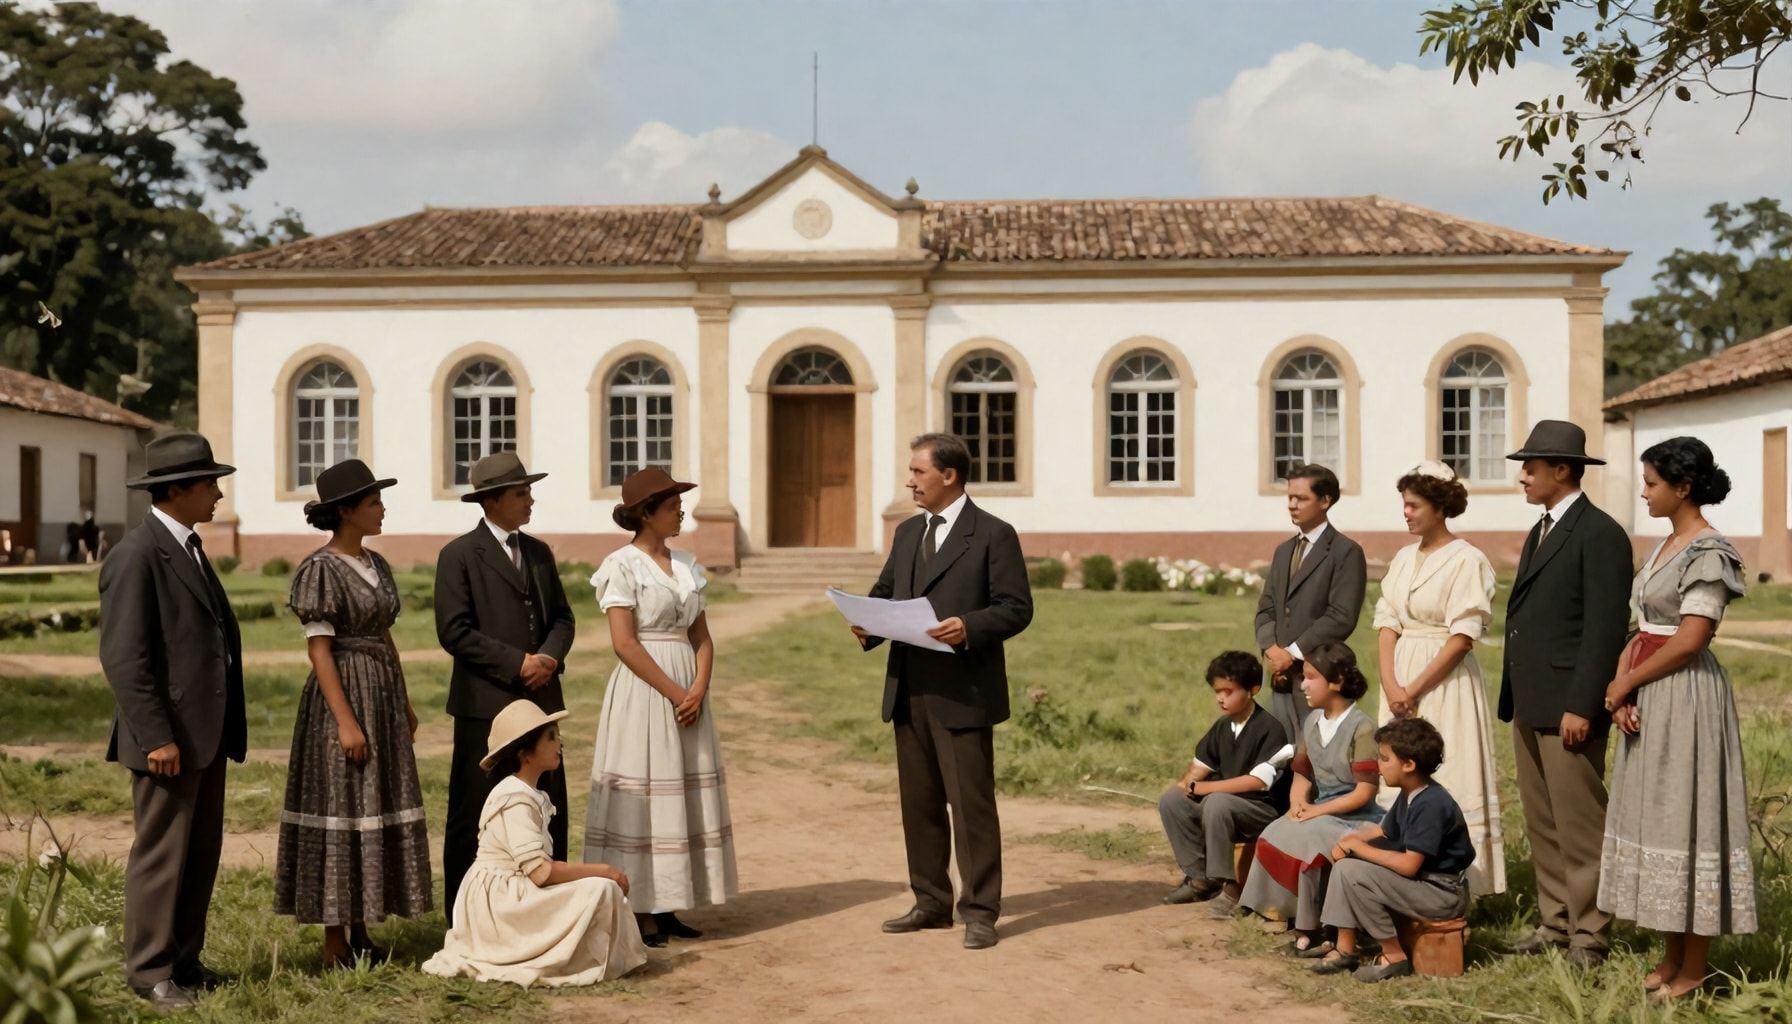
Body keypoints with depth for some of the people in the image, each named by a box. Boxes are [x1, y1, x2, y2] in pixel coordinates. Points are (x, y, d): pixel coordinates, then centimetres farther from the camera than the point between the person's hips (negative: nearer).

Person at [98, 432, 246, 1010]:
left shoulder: (189, 548, 15)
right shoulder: (138, 556, -14)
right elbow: (124, 656, -18)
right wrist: (156, 737, -21)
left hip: (207, 734, 9)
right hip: (168, 737, -9)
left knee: (202, 853, 14)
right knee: (161, 854, 0)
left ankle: (184, 958, 25)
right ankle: (149, 971, 11)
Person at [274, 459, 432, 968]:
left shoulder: (376, 564, 11)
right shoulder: (320, 569, -12)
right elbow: (319, 650, -15)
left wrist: (405, 703, 15)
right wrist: (346, 720, -20)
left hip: (384, 695, 8)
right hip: (342, 695, -8)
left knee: (377, 812, 10)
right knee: (340, 812, -3)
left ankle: (360, 935, 19)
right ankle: (334, 945, 6)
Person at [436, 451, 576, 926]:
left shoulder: (540, 553, 14)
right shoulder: (459, 555, -5)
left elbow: (562, 617, 15)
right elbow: (454, 631, -12)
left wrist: (550, 656, -6)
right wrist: (517, 663, -15)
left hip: (541, 700, 6)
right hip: (486, 705, -6)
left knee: (549, 812, 9)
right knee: (474, 817, 1)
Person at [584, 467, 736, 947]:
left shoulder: (685, 564, 12)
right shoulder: (622, 565, -8)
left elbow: (702, 637, 10)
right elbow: (624, 643, -15)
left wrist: (699, 689, -7)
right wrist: (674, 693, -15)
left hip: (689, 691, 7)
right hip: (644, 691, -7)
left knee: (684, 796, 8)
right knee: (644, 795, -4)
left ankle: (665, 909, 16)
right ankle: (640, 914, 3)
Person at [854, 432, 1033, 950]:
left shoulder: (993, 535, -5)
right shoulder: (907, 533, 16)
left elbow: (1017, 607, -9)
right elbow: (884, 592, 20)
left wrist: (970, 627, -26)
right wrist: (867, 625, -2)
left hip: (962, 693, -7)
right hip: (909, 691, 7)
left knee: (971, 803, -3)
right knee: (919, 802, 13)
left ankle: (980, 912, 7)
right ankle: (931, 902, 24)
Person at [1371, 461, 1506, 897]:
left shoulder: (1467, 560, -9)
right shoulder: (1403, 559, 11)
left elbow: (1462, 638, -14)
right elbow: (1388, 625, 7)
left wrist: (1414, 689, -14)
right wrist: (1391, 684, -7)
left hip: (1445, 682, -7)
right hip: (1401, 682, 7)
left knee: (1445, 785, -4)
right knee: (1400, 783, 8)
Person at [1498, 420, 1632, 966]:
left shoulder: (1599, 534, -11)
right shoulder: (1540, 532, 18)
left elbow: (1606, 628, -17)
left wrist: (1581, 707, -20)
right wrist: (1512, 699, 15)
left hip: (1567, 706, -9)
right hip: (1529, 705, 9)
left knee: (1579, 825, -2)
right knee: (1542, 824, 14)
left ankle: (1588, 936, 7)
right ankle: (1554, 922, 23)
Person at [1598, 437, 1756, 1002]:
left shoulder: (1708, 553, -15)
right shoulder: (1666, 546, 12)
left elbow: (1688, 641, -19)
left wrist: (1625, 684, -10)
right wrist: (1620, 685, -4)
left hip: (1686, 696, -9)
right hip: (1649, 696, 9)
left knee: (1685, 817, -1)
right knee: (1659, 815, 12)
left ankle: (1694, 968, 10)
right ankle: (1673, 955, 22)